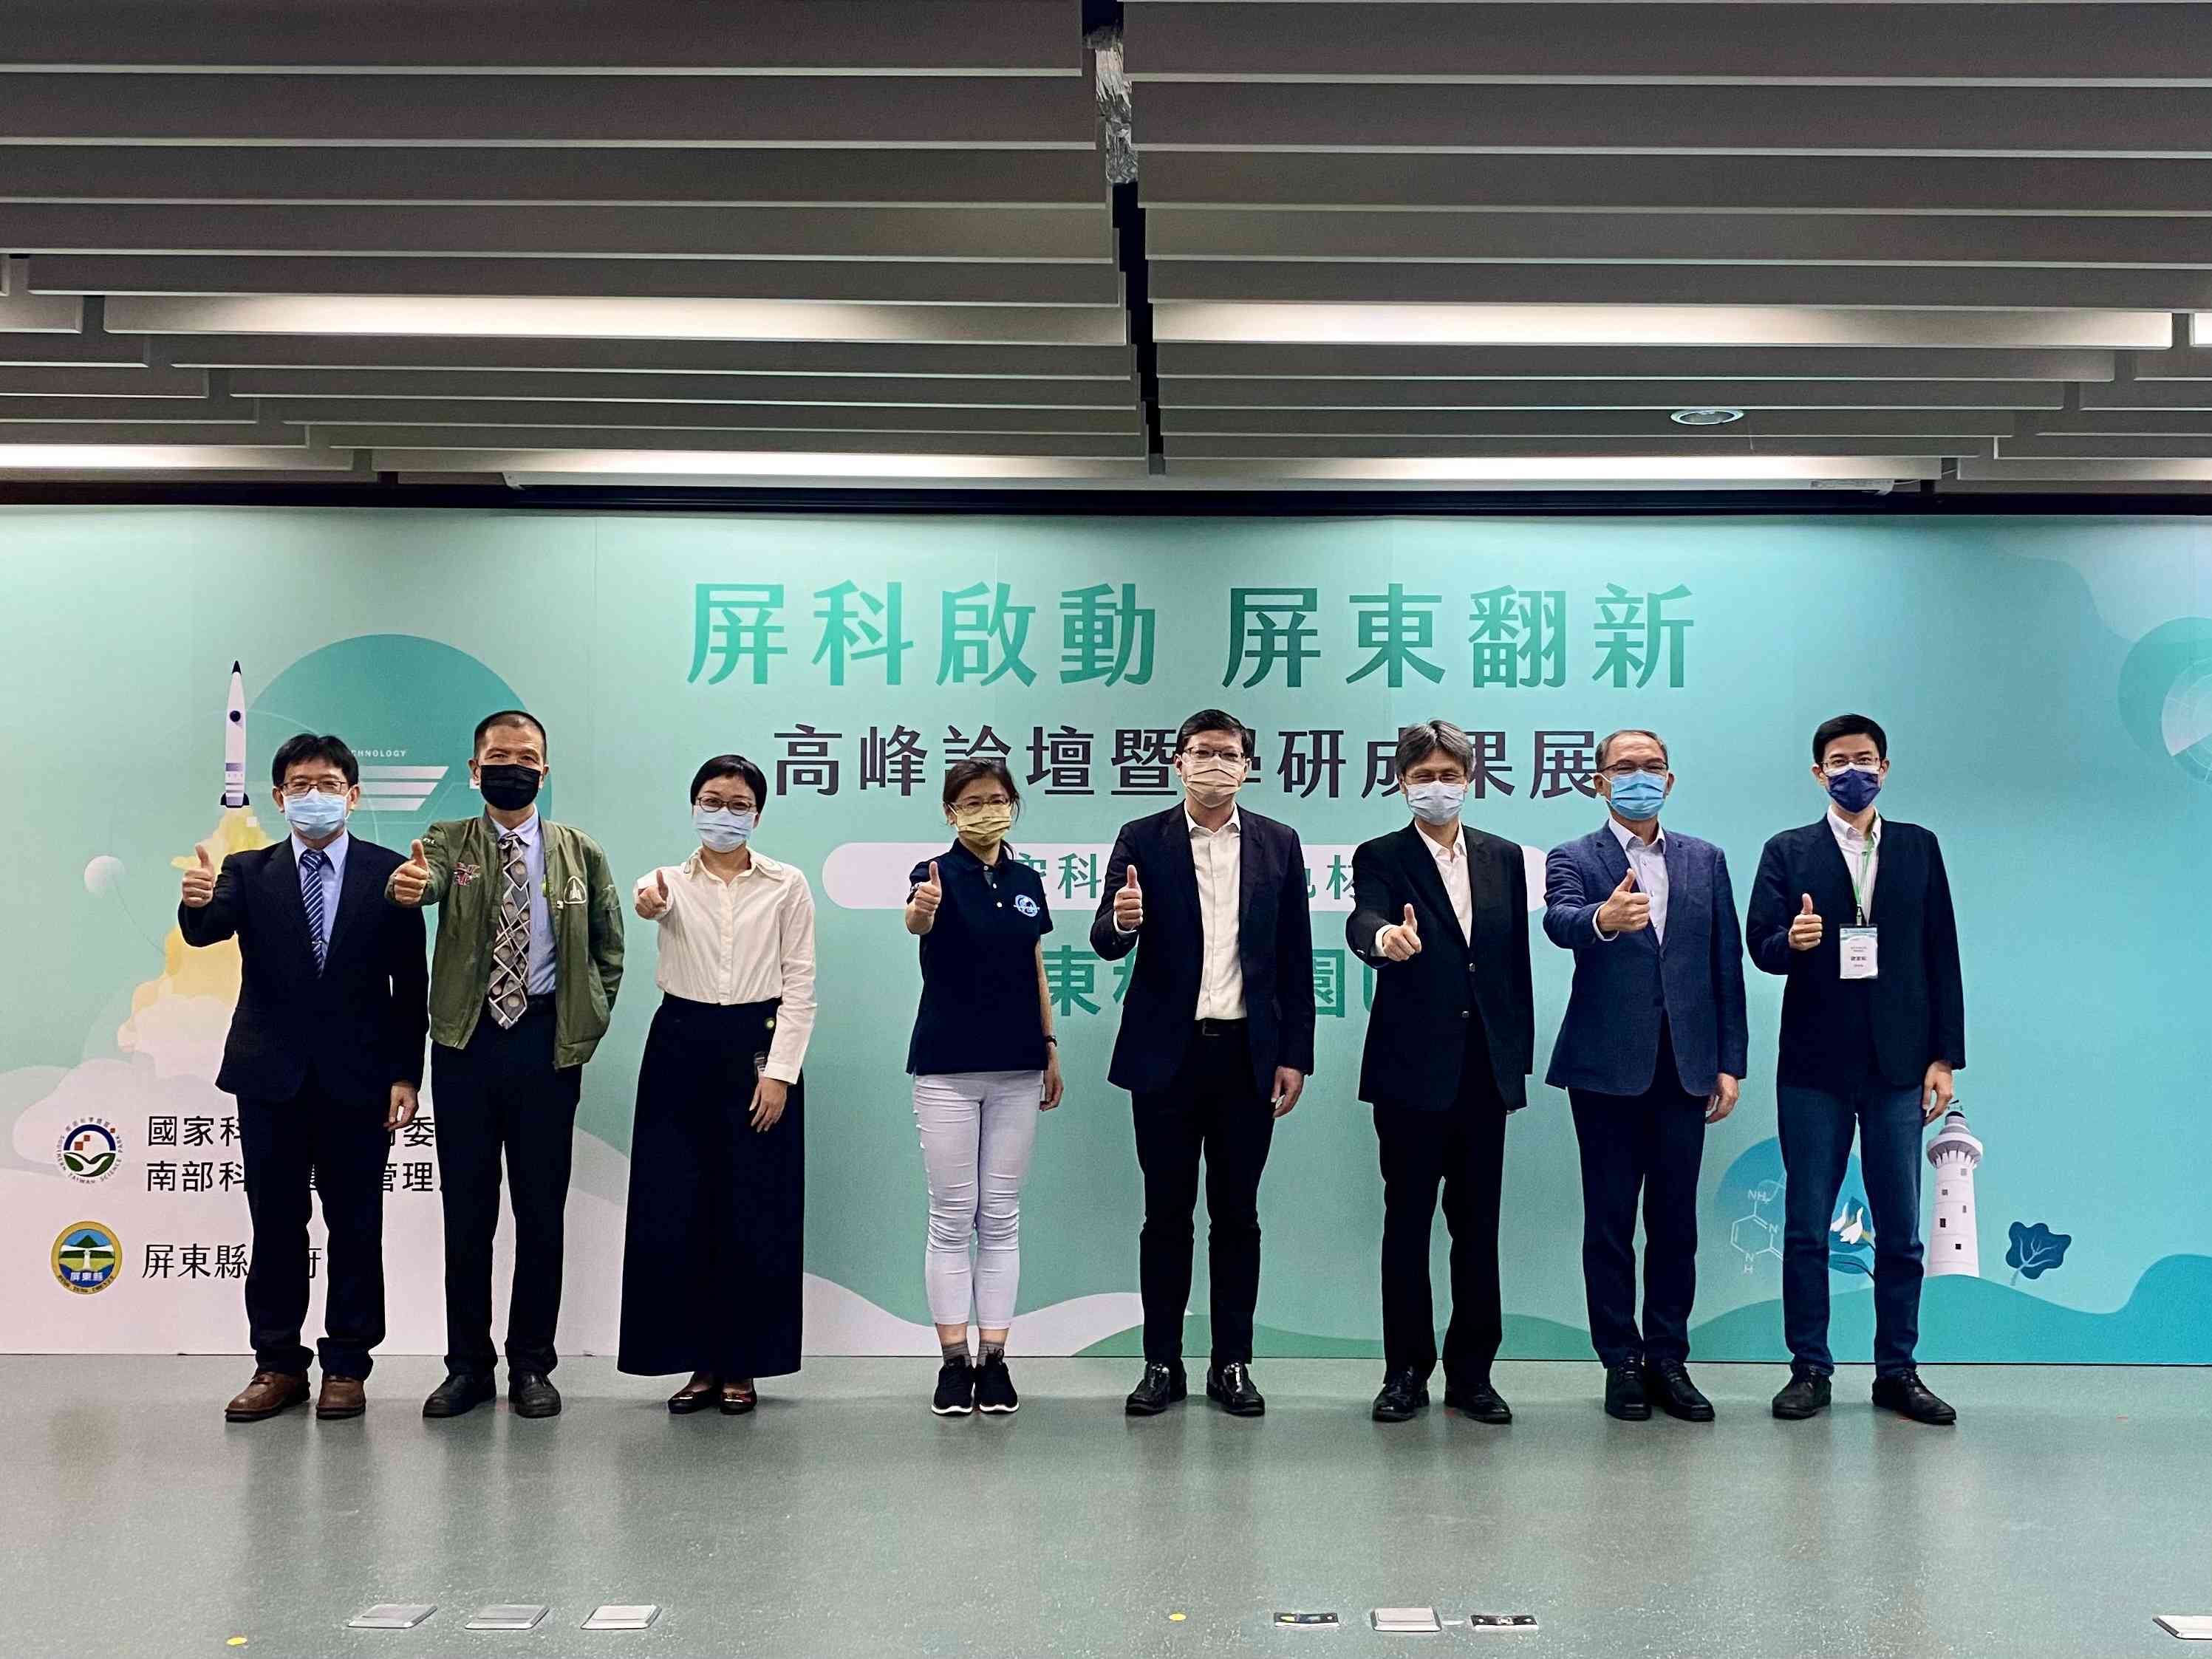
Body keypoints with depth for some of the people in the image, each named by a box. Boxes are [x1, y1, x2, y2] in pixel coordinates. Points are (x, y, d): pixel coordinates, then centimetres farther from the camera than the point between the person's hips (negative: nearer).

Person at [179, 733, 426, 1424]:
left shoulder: (388, 873, 1)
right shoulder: (249, 873, 6)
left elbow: (410, 982, 0)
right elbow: (205, 931, -14)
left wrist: (405, 1074, -5)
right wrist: (197, 902, -38)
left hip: (357, 1078, -1)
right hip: (271, 1077, 1)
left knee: (356, 1228, 5)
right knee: (275, 1226, 8)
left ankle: (346, 1366, 14)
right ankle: (277, 1364, 18)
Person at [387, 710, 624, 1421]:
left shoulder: (580, 853, 6)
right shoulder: (449, 843, 4)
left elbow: (608, 950, 10)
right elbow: (426, 877, -20)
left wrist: (585, 1028, 1)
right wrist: (406, 885, -44)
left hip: (546, 1044, 0)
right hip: (467, 1042, 0)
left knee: (541, 1211, 5)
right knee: (466, 1210, 6)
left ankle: (533, 1365, 15)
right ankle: (468, 1365, 17)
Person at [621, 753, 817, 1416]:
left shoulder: (787, 885, 2)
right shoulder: (672, 880, 5)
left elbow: (800, 986, -1)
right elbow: (651, 899, -22)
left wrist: (779, 1072, -10)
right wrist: (647, 905, -47)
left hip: (757, 1046, -1)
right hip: (681, 1046, 2)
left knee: (754, 1212, 1)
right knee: (674, 1210, 1)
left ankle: (742, 1366, 13)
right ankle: (700, 1362, 14)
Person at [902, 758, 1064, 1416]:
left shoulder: (1026, 881, 8)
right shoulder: (937, 873, -8)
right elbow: (917, 922, -32)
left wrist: (1051, 1051, 9)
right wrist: (920, 909, -55)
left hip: (1015, 1067, 4)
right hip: (947, 1066, -4)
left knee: (1001, 1217, 7)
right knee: (952, 1217, 1)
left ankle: (994, 1360, 12)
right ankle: (954, 1361, 9)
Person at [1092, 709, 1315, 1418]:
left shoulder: (1279, 844, 6)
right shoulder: (1143, 840, 1)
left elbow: (1295, 957, 6)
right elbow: (1106, 942, -6)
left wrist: (1296, 1056, 1)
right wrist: (1121, 920, -30)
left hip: (1248, 1055, 1)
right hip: (1167, 1054, -1)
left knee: (1237, 1215, 7)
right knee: (1166, 1215, 5)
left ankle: (1232, 1364, 16)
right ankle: (1162, 1364, 15)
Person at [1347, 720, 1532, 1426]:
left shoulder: (1503, 858, 11)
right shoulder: (1382, 857, -1)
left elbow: (1516, 963, 12)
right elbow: (1363, 921, -22)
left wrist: (1520, 1061, 9)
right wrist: (1385, 936, -47)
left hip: (1485, 1069, 3)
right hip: (1413, 1070, -3)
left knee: (1478, 1227, 8)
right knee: (1407, 1225, 4)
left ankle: (1472, 1372, 17)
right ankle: (1407, 1371, 13)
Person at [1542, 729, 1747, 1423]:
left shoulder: (1704, 861, 12)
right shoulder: (1573, 859, 1)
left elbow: (1726, 965, 10)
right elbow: (1559, 922, -21)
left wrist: (1729, 1063, 4)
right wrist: (1603, 919, -45)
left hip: (1684, 1066, 3)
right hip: (1607, 1066, -3)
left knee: (1676, 1220, 7)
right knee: (1610, 1221, 3)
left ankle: (1668, 1358, 17)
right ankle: (1621, 1362, 12)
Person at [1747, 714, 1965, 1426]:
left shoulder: (1918, 848, 9)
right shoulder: (1788, 852, 5)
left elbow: (1941, 955, 6)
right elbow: (1761, 945, -3)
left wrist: (1945, 1058, 0)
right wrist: (1792, 941, -27)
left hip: (1898, 1066, 1)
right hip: (1815, 1069, -1)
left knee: (1900, 1230, 5)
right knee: (1806, 1229, 4)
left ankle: (1897, 1372, 16)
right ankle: (1809, 1369, 13)